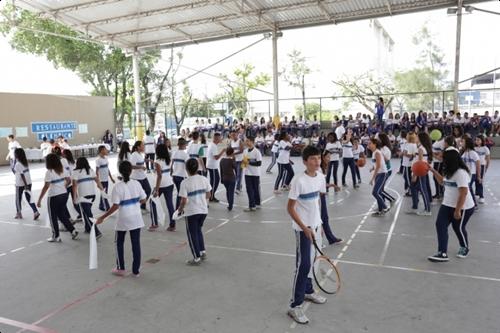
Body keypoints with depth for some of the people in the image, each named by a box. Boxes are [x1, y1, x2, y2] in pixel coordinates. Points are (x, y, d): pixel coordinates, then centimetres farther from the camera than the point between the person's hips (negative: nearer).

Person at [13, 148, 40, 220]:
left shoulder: (18, 164, -15)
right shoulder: (25, 162, 6)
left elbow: (22, 175, -20)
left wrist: (25, 185, -21)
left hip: (20, 184, -6)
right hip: (28, 182, 6)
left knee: (18, 199, 13)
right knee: (29, 198, 8)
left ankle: (18, 213, 26)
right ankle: (35, 212, -5)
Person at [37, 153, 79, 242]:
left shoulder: (49, 172, -16)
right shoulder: (63, 170, 3)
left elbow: (46, 187, -18)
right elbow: (68, 181, 11)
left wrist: (39, 199, -14)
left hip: (54, 197, -7)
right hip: (64, 194, 7)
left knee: (53, 217, 10)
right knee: (62, 215, 21)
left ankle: (56, 237, 19)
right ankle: (73, 231, 14)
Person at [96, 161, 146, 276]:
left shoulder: (118, 187, -14)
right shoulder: (137, 184, -4)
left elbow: (115, 206, -17)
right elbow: (144, 200, 0)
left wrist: (102, 218, -10)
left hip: (123, 219, -3)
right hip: (136, 218, 3)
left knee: (119, 242, 18)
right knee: (136, 243, 9)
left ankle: (121, 268, 25)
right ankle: (136, 270, 17)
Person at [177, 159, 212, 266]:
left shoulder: (185, 183, -16)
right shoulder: (204, 179, -3)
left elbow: (184, 201, -18)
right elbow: (208, 195, 4)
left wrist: (180, 208, 1)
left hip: (191, 212, -5)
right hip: (203, 210, 5)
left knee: (192, 234, 10)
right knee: (198, 230, 26)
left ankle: (197, 258, 15)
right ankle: (202, 252, 27)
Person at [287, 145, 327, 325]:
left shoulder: (320, 177, 0)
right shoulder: (299, 181, -21)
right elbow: (290, 208, -17)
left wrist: (318, 223, 15)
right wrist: (305, 228, -20)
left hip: (315, 225, 7)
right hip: (303, 228, -7)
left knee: (310, 262, 20)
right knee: (303, 265, -4)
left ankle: (308, 291, 40)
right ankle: (295, 306, 6)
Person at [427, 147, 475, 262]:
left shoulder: (461, 173, -23)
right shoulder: (450, 171, 7)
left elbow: (463, 193, -27)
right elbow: (443, 181, 28)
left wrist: (457, 210, -26)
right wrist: (433, 171, 16)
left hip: (463, 207, -8)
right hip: (447, 205, 9)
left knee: (458, 228, 10)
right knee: (440, 225, -6)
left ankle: (464, 248, 39)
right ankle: (443, 253, -8)